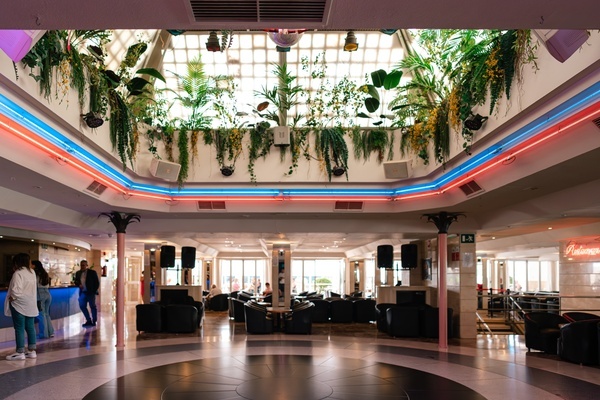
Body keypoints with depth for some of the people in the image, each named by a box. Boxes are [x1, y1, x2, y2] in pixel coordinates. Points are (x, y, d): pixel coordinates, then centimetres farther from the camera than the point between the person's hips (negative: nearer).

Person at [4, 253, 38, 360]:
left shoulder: (18, 273, -16)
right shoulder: (32, 272, 10)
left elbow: (16, 291, -24)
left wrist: (11, 298, -11)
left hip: (19, 304, -8)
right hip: (31, 305, 8)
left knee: (19, 328, -2)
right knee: (30, 327, 10)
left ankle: (20, 352, 1)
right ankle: (32, 351, 14)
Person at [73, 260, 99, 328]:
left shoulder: (92, 272, -7)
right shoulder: (78, 273, 6)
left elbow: (97, 282, -4)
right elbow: (76, 281, 15)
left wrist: (94, 291, -9)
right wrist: (79, 285, -7)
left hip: (91, 292, -5)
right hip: (82, 292, 5)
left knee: (92, 306, 4)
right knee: (82, 306, 0)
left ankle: (94, 321, 15)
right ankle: (89, 320, 14)